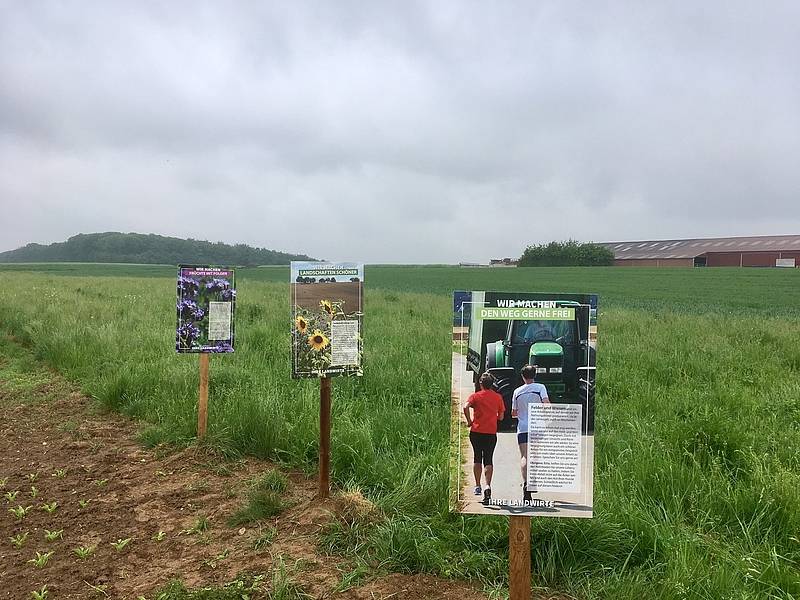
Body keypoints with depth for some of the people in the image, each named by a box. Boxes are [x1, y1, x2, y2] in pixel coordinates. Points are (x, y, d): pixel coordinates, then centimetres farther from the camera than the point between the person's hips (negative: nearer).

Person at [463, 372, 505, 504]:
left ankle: (477, 486, 17)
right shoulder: (498, 397, 6)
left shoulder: (476, 396, -1)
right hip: (491, 433, 1)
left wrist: (469, 421, -6)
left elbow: (466, 407, -18)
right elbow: (501, 417, 9)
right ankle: (488, 485, -18)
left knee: (477, 458, 14)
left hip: (476, 432, -1)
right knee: (488, 460, 1)